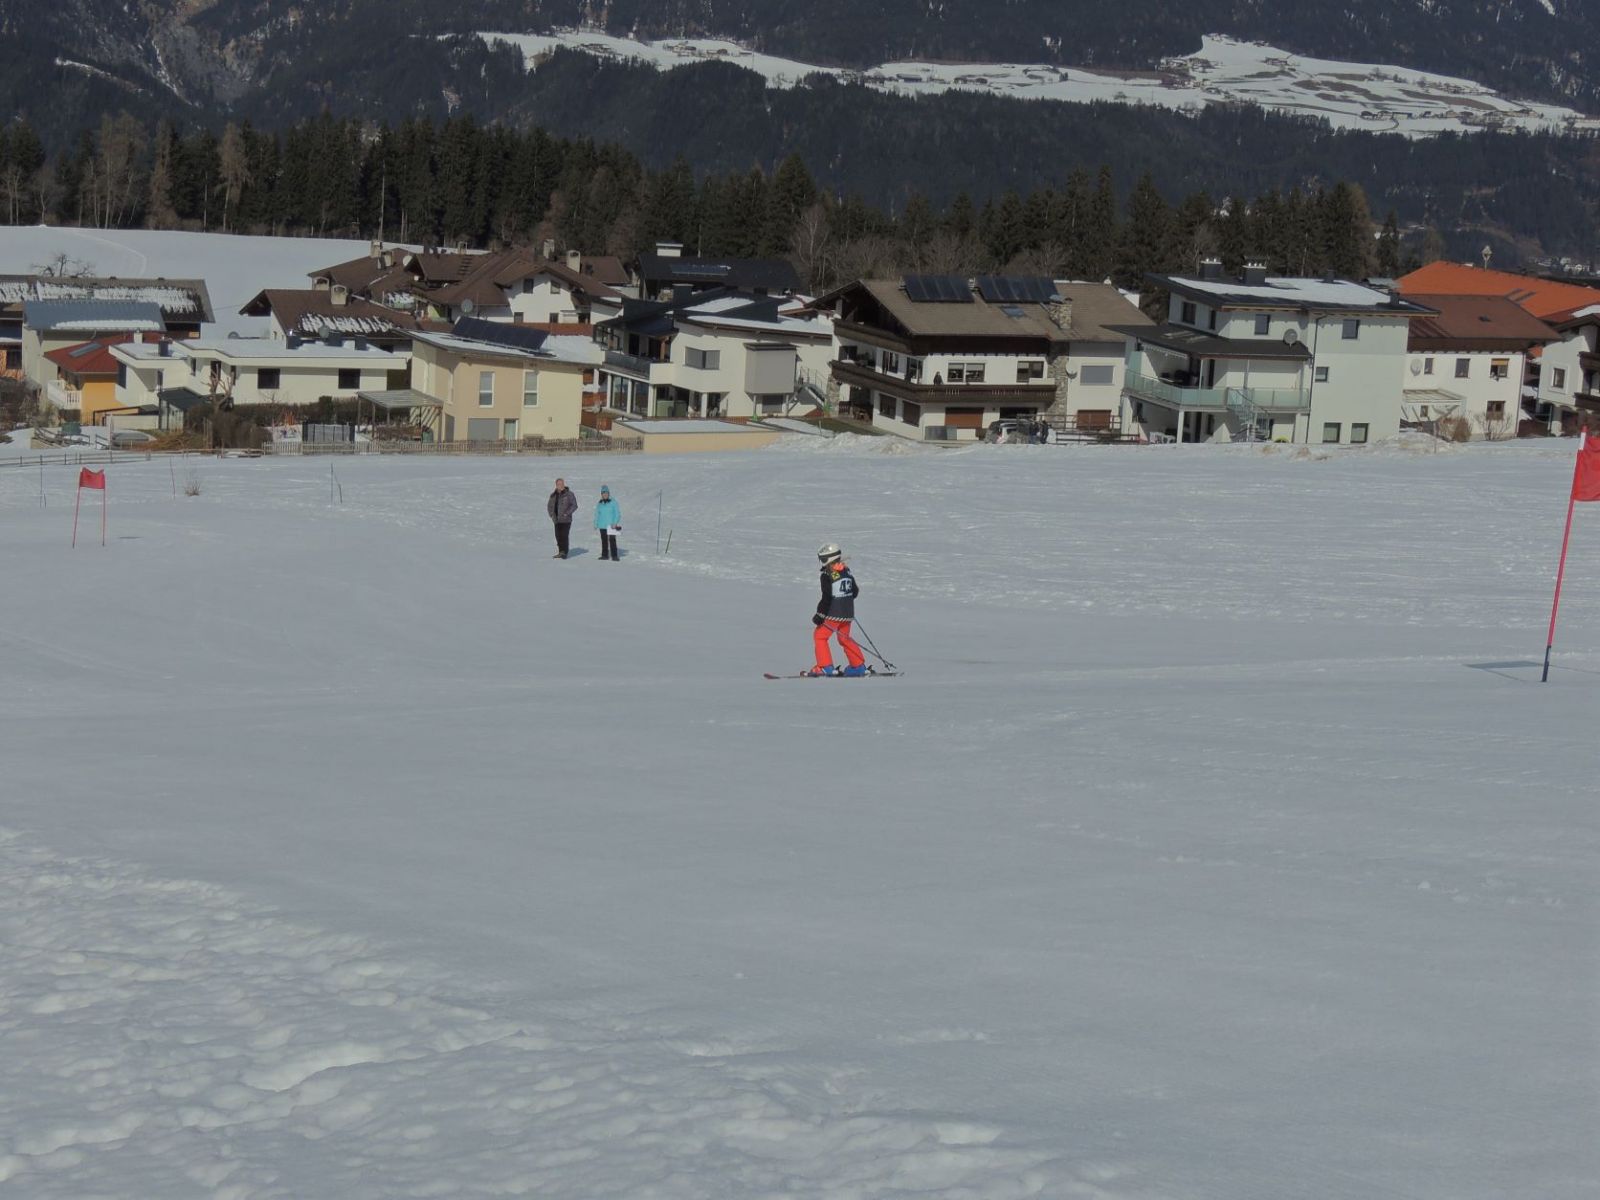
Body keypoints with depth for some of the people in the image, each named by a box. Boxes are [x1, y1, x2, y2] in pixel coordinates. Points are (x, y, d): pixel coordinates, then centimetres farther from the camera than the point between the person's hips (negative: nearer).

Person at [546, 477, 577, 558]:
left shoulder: (569, 494, -4)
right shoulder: (553, 495, 10)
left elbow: (574, 505, -6)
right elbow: (549, 505, 22)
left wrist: (567, 513, -16)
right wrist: (552, 515, 7)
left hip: (566, 520, -5)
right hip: (557, 520, 5)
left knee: (564, 536, -12)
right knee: (558, 536, 7)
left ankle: (564, 552, -10)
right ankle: (560, 552, 16)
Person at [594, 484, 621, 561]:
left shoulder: (613, 502, -6)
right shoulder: (599, 504, 8)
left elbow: (617, 513, -8)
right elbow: (597, 514, 15)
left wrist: (615, 523, -17)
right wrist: (595, 524, 10)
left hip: (611, 526, -5)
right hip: (602, 526, 5)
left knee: (612, 540, -8)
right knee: (604, 540, 10)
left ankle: (614, 556, -6)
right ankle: (604, 555, 19)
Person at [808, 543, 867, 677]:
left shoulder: (828, 576, -15)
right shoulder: (847, 572, 8)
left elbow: (827, 598, -19)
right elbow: (855, 592, 17)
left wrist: (819, 615, -13)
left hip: (833, 614, -8)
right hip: (848, 613, 8)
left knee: (819, 636, 5)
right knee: (844, 638, 21)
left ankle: (825, 667, 0)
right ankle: (859, 666, 21)